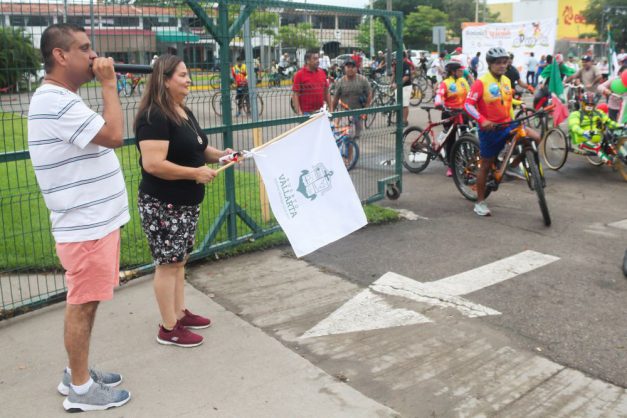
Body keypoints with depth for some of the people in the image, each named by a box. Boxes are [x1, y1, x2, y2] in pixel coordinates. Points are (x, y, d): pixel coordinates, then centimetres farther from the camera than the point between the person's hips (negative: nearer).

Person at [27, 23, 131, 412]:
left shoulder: (64, 99, 15)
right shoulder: (55, 102, -20)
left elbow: (104, 137, 20)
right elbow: (114, 135, -25)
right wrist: (109, 84, -16)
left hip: (96, 220, 10)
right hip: (85, 227, -10)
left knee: (86, 302, 18)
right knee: (82, 305, 1)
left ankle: (78, 373, 32)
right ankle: (81, 389, 16)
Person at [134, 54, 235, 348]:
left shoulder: (185, 112, 11)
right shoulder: (154, 117, -19)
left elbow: (193, 149, 25)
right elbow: (153, 164, -28)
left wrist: (218, 154, 6)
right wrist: (196, 173, -22)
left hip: (186, 202, 9)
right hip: (162, 205, -9)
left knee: (180, 259, 17)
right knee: (168, 262, -1)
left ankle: (180, 313, 31)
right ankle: (169, 328, 11)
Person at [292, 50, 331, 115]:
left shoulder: (322, 73, 10)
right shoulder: (300, 74, -6)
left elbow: (326, 93, 16)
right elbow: (295, 95, -10)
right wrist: (299, 112, -18)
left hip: (321, 112, 5)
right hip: (306, 113, -5)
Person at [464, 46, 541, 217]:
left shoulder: (506, 81, 7)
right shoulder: (481, 82, -15)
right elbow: (468, 104, -23)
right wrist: (482, 120, -33)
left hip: (507, 125, 6)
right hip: (490, 129, -6)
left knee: (535, 137, -14)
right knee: (486, 165, 4)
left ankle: (513, 164, 9)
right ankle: (480, 202, 17)